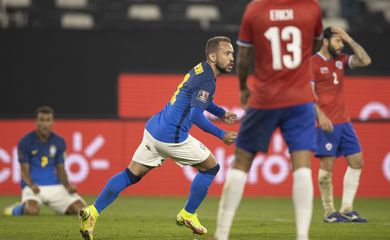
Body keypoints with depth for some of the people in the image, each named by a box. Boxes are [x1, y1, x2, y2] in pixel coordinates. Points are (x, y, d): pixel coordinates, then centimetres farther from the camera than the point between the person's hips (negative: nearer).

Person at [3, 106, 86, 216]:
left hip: (56, 186, 4)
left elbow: (61, 169, 9)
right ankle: (16, 209, 1)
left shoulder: (59, 142, 7)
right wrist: (31, 185, -26)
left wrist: (67, 185, -11)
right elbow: (24, 171, -6)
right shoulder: (26, 142, -5)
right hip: (34, 186, -4)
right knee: (32, 211, -36)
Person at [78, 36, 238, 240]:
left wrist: (221, 113, 25)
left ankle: (92, 211, 0)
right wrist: (222, 135, -16)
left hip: (153, 128, 9)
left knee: (132, 174, 9)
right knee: (211, 167, 8)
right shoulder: (206, 79, -15)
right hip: (171, 136, -9)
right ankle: (187, 215, 16)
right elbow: (195, 115, -23)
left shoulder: (202, 70, 15)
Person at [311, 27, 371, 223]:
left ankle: (347, 210, 8)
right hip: (326, 123, -7)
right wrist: (320, 116, -21)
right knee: (327, 166, -6)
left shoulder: (340, 60, 14)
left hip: (344, 121, 7)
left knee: (357, 162, 4)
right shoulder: (313, 63, -6)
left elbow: (365, 61, 6)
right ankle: (329, 213, 2)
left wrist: (349, 40, 2)